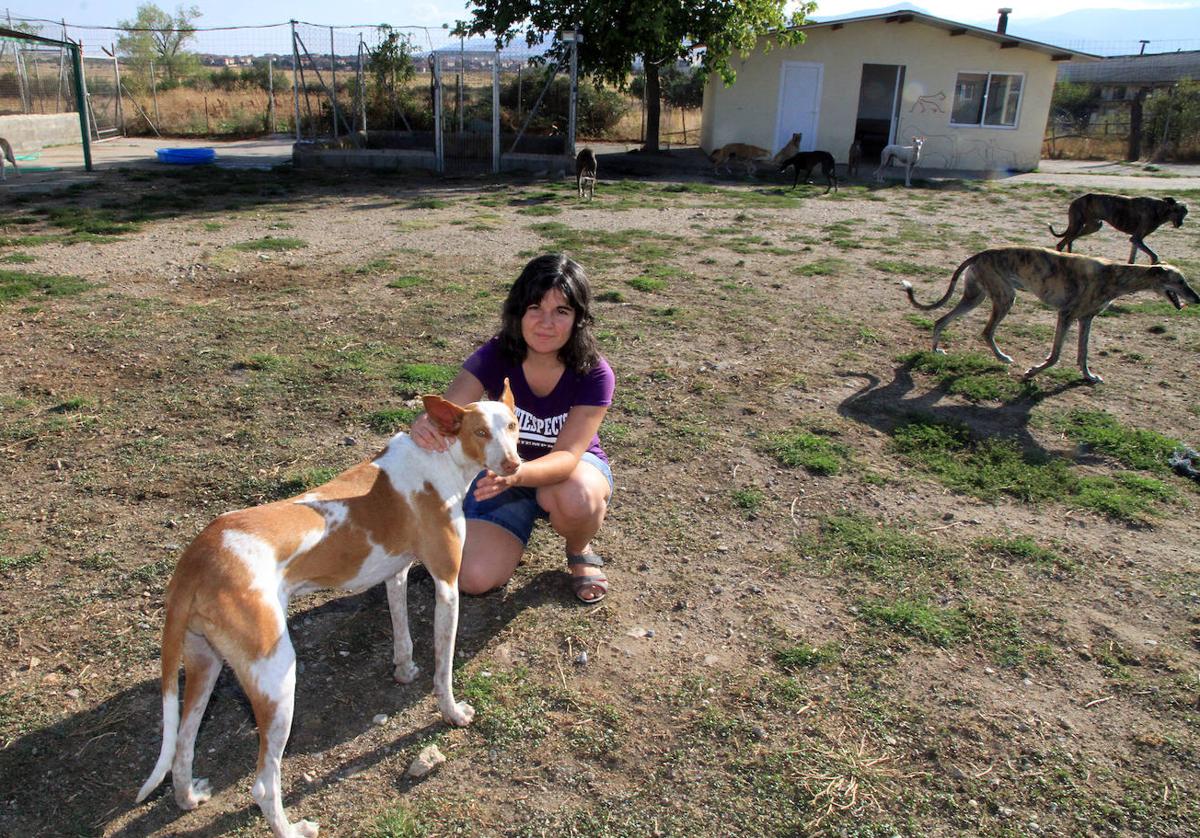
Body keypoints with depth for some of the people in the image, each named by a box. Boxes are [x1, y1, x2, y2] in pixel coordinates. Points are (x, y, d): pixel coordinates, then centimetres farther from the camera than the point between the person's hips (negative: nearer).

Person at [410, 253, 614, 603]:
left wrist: (517, 474, -54)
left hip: (573, 467, -1)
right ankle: (522, 521, 15)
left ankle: (579, 551, -2)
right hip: (504, 469, 2)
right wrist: (426, 426, -56)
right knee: (475, 577, -18)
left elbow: (567, 456, -32)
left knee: (576, 497, -40)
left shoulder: (593, 374, -24)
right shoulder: (496, 356, -19)